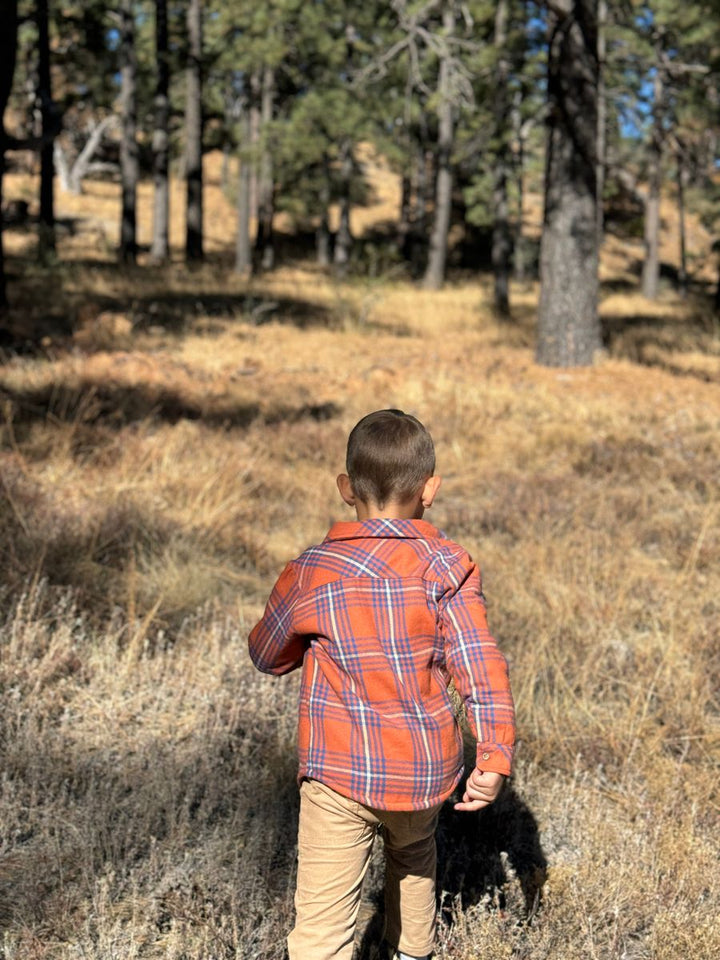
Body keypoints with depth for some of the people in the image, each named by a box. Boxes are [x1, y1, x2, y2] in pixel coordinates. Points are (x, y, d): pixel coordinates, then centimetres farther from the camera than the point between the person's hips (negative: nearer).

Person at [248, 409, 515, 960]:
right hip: (426, 769, 4)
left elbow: (267, 656, 6)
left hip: (342, 773, -3)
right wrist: (496, 756, -15)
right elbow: (480, 663, -15)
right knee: (414, 854, 33)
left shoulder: (312, 575, -9)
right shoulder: (447, 567, -7)